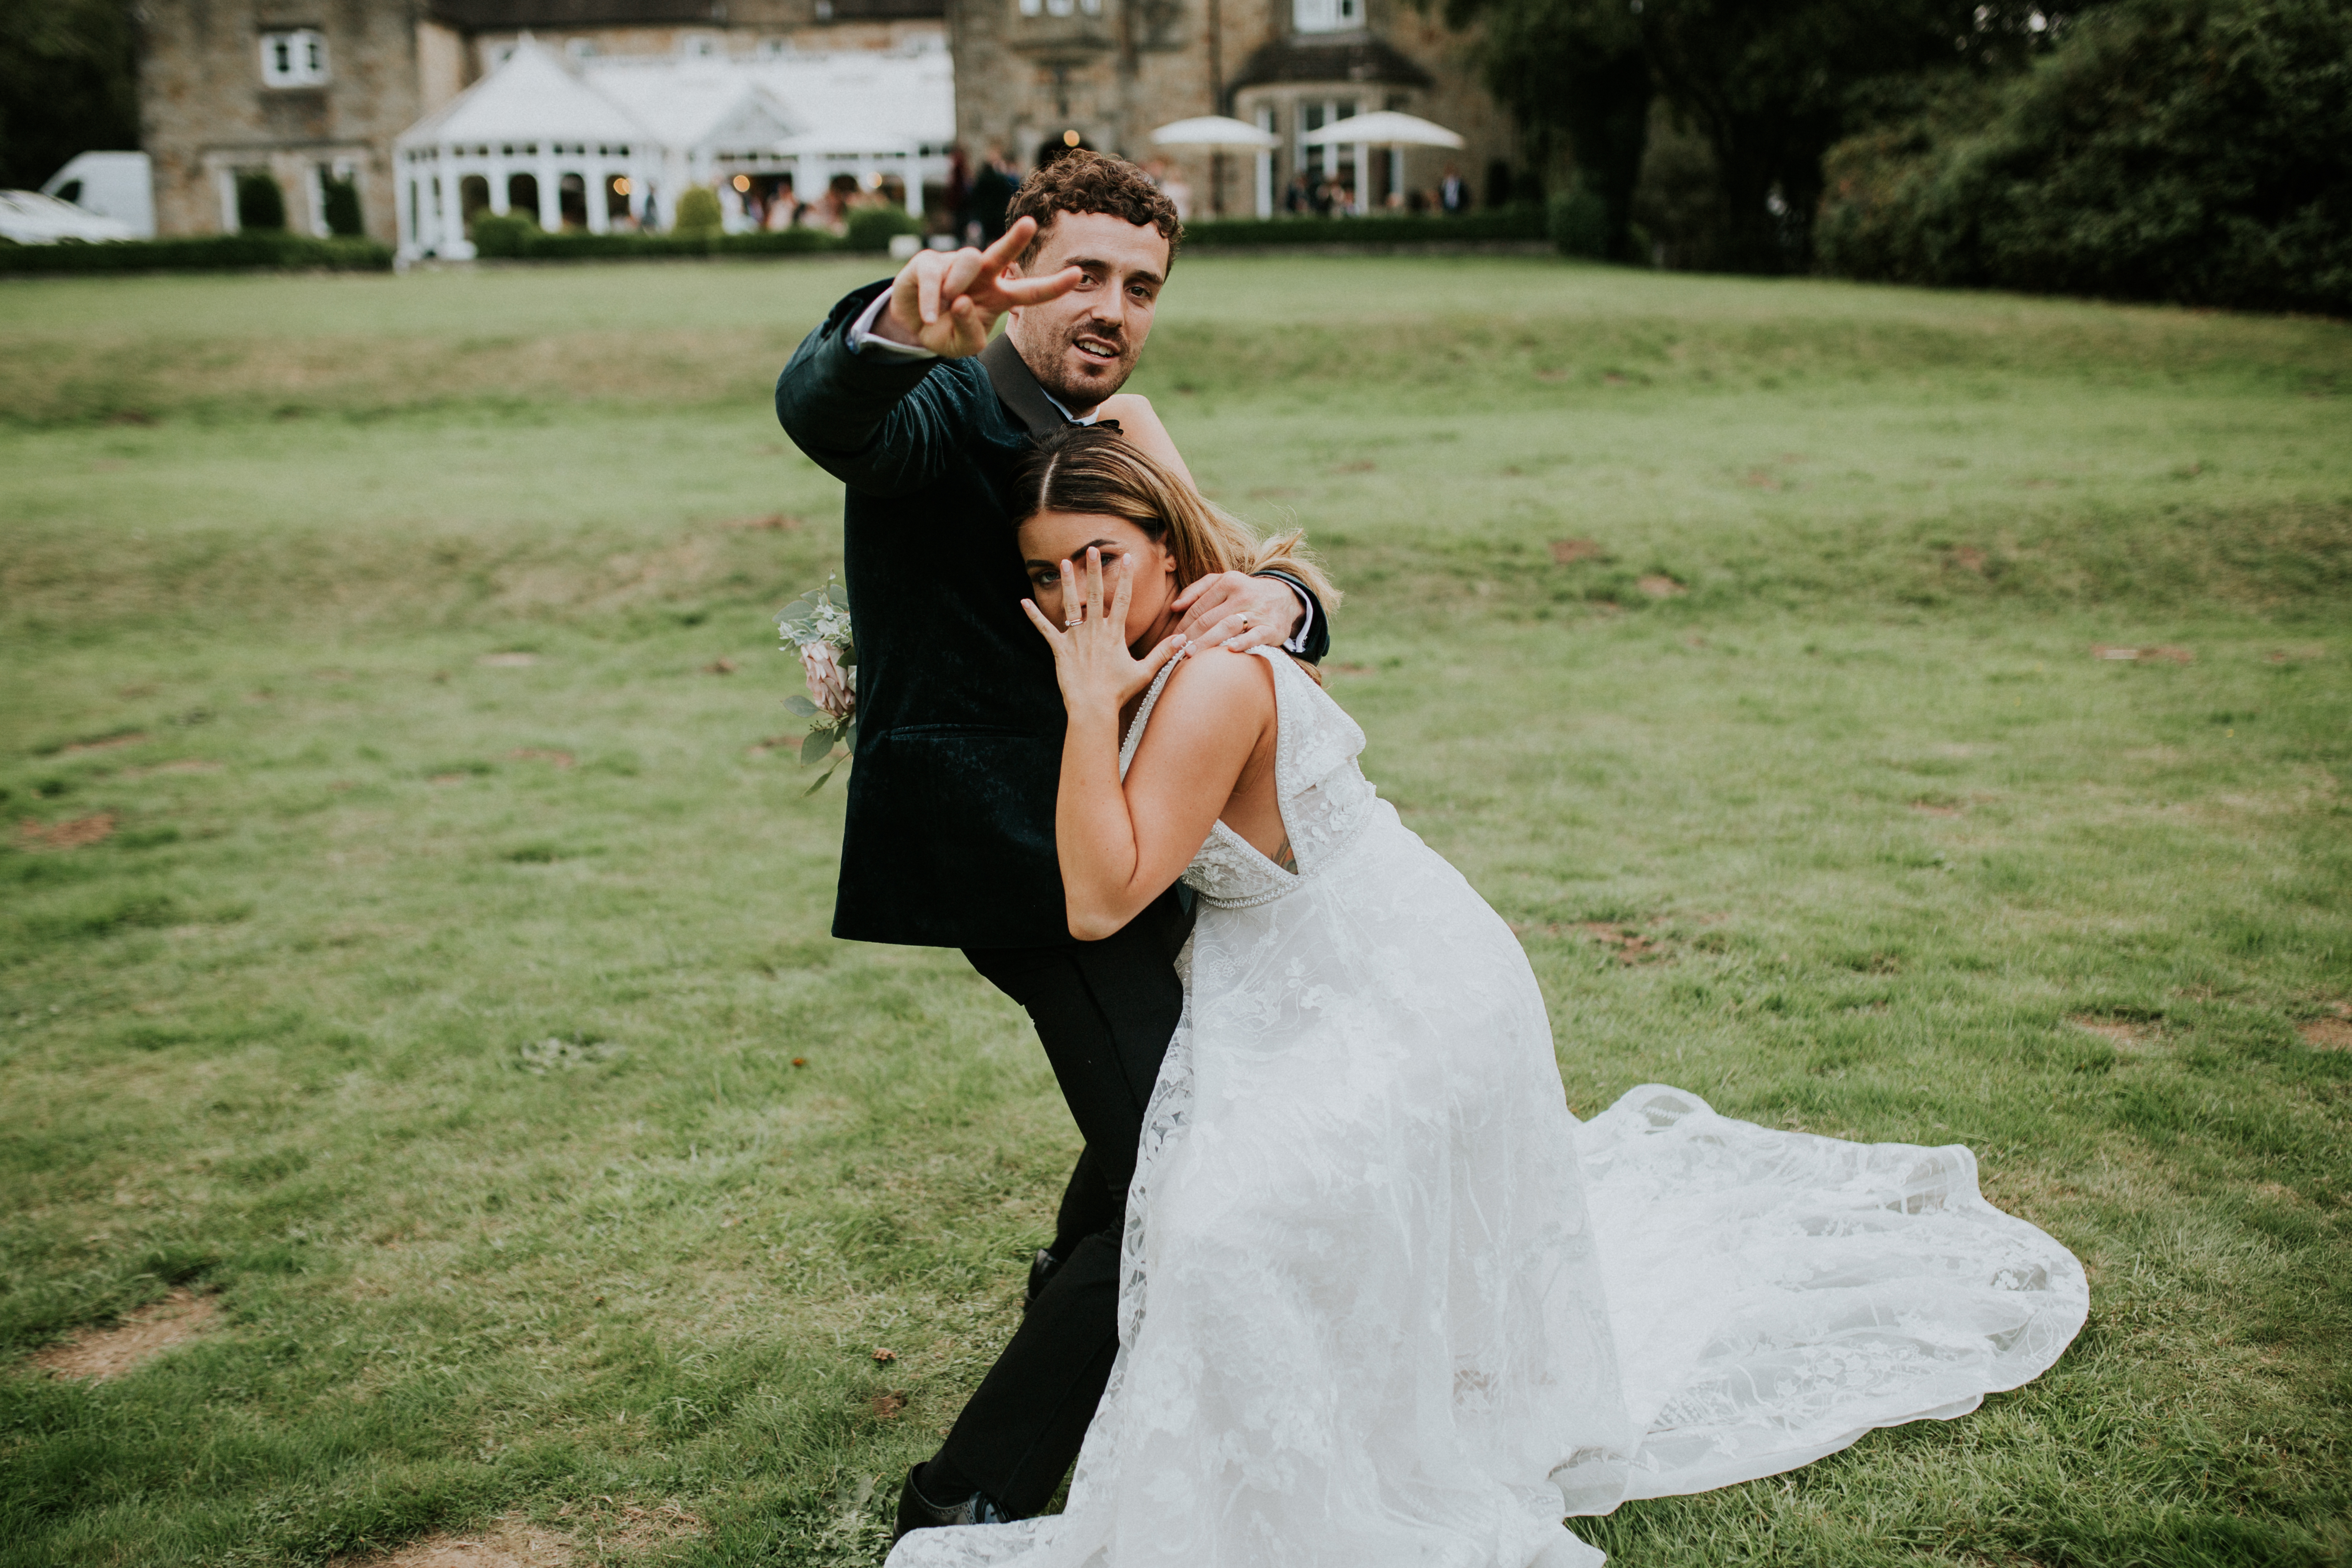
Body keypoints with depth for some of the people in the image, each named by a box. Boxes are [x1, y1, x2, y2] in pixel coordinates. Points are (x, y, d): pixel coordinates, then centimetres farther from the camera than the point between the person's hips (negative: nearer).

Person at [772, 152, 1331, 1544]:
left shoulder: (1121, 441, 14)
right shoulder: (948, 413, -11)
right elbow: (822, 410, -36)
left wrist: (1272, 603, -22)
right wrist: (904, 322, -59)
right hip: (1017, 858, -10)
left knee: (1156, 1120, 30)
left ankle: (1078, 1301, 58)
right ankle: (978, 1495, -4)